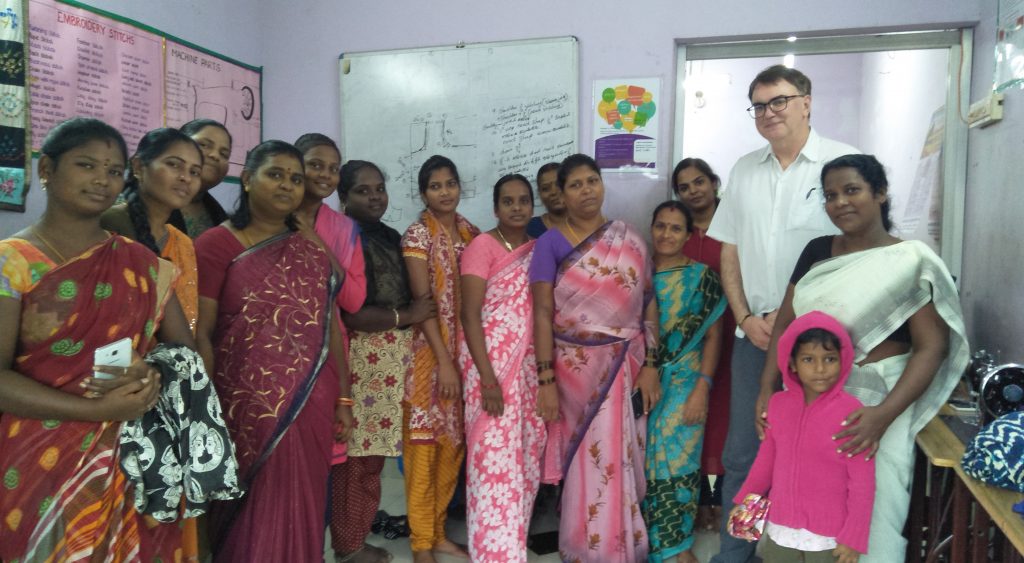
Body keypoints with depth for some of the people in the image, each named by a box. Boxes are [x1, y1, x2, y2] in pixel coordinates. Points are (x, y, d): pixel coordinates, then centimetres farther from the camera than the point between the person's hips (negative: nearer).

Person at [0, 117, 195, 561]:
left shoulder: (139, 263, 5)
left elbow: (184, 347, 7)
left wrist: (154, 374, -14)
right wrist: (99, 410, -20)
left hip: (129, 465, 4)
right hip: (36, 469, -3)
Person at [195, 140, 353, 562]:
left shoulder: (312, 248, 10)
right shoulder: (217, 244, -3)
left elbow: (330, 327, 11)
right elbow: (200, 335, -7)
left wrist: (343, 398, 9)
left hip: (312, 405, 4)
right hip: (248, 408, -4)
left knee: (300, 513, 13)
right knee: (254, 517, 7)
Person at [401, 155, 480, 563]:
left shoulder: (472, 234, 9)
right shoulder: (418, 235, -7)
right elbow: (422, 301, -13)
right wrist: (443, 360, -18)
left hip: (466, 349, 6)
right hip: (429, 351, -5)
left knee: (454, 443, 11)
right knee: (424, 443, 0)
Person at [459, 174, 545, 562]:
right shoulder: (482, 246, -6)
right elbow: (470, 315, -12)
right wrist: (487, 377, -19)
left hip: (531, 365, 6)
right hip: (491, 361, -6)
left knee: (527, 454, 11)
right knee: (494, 455, -7)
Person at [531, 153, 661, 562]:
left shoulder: (630, 240, 6)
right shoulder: (550, 243, -3)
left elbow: (649, 303, 5)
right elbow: (543, 314, -7)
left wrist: (651, 365, -2)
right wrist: (546, 380, -11)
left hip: (627, 367, 3)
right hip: (576, 368, -2)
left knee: (622, 460, 10)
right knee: (591, 462, 4)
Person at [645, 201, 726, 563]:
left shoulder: (702, 277, -2)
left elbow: (713, 336, -3)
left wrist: (702, 388, -11)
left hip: (682, 383, -3)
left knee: (675, 459, -2)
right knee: (643, 460, 6)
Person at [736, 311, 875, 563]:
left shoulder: (850, 411, -18)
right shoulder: (779, 403, -4)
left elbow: (862, 481, -13)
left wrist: (854, 536, -10)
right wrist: (745, 499, 6)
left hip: (828, 534, -4)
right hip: (780, 528, 5)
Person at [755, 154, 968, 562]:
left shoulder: (911, 263, -9)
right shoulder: (817, 251, 5)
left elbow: (931, 347, -12)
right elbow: (785, 322, 8)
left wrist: (884, 414, -23)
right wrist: (767, 388, -1)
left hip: (873, 403, -4)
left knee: (871, 513, 4)